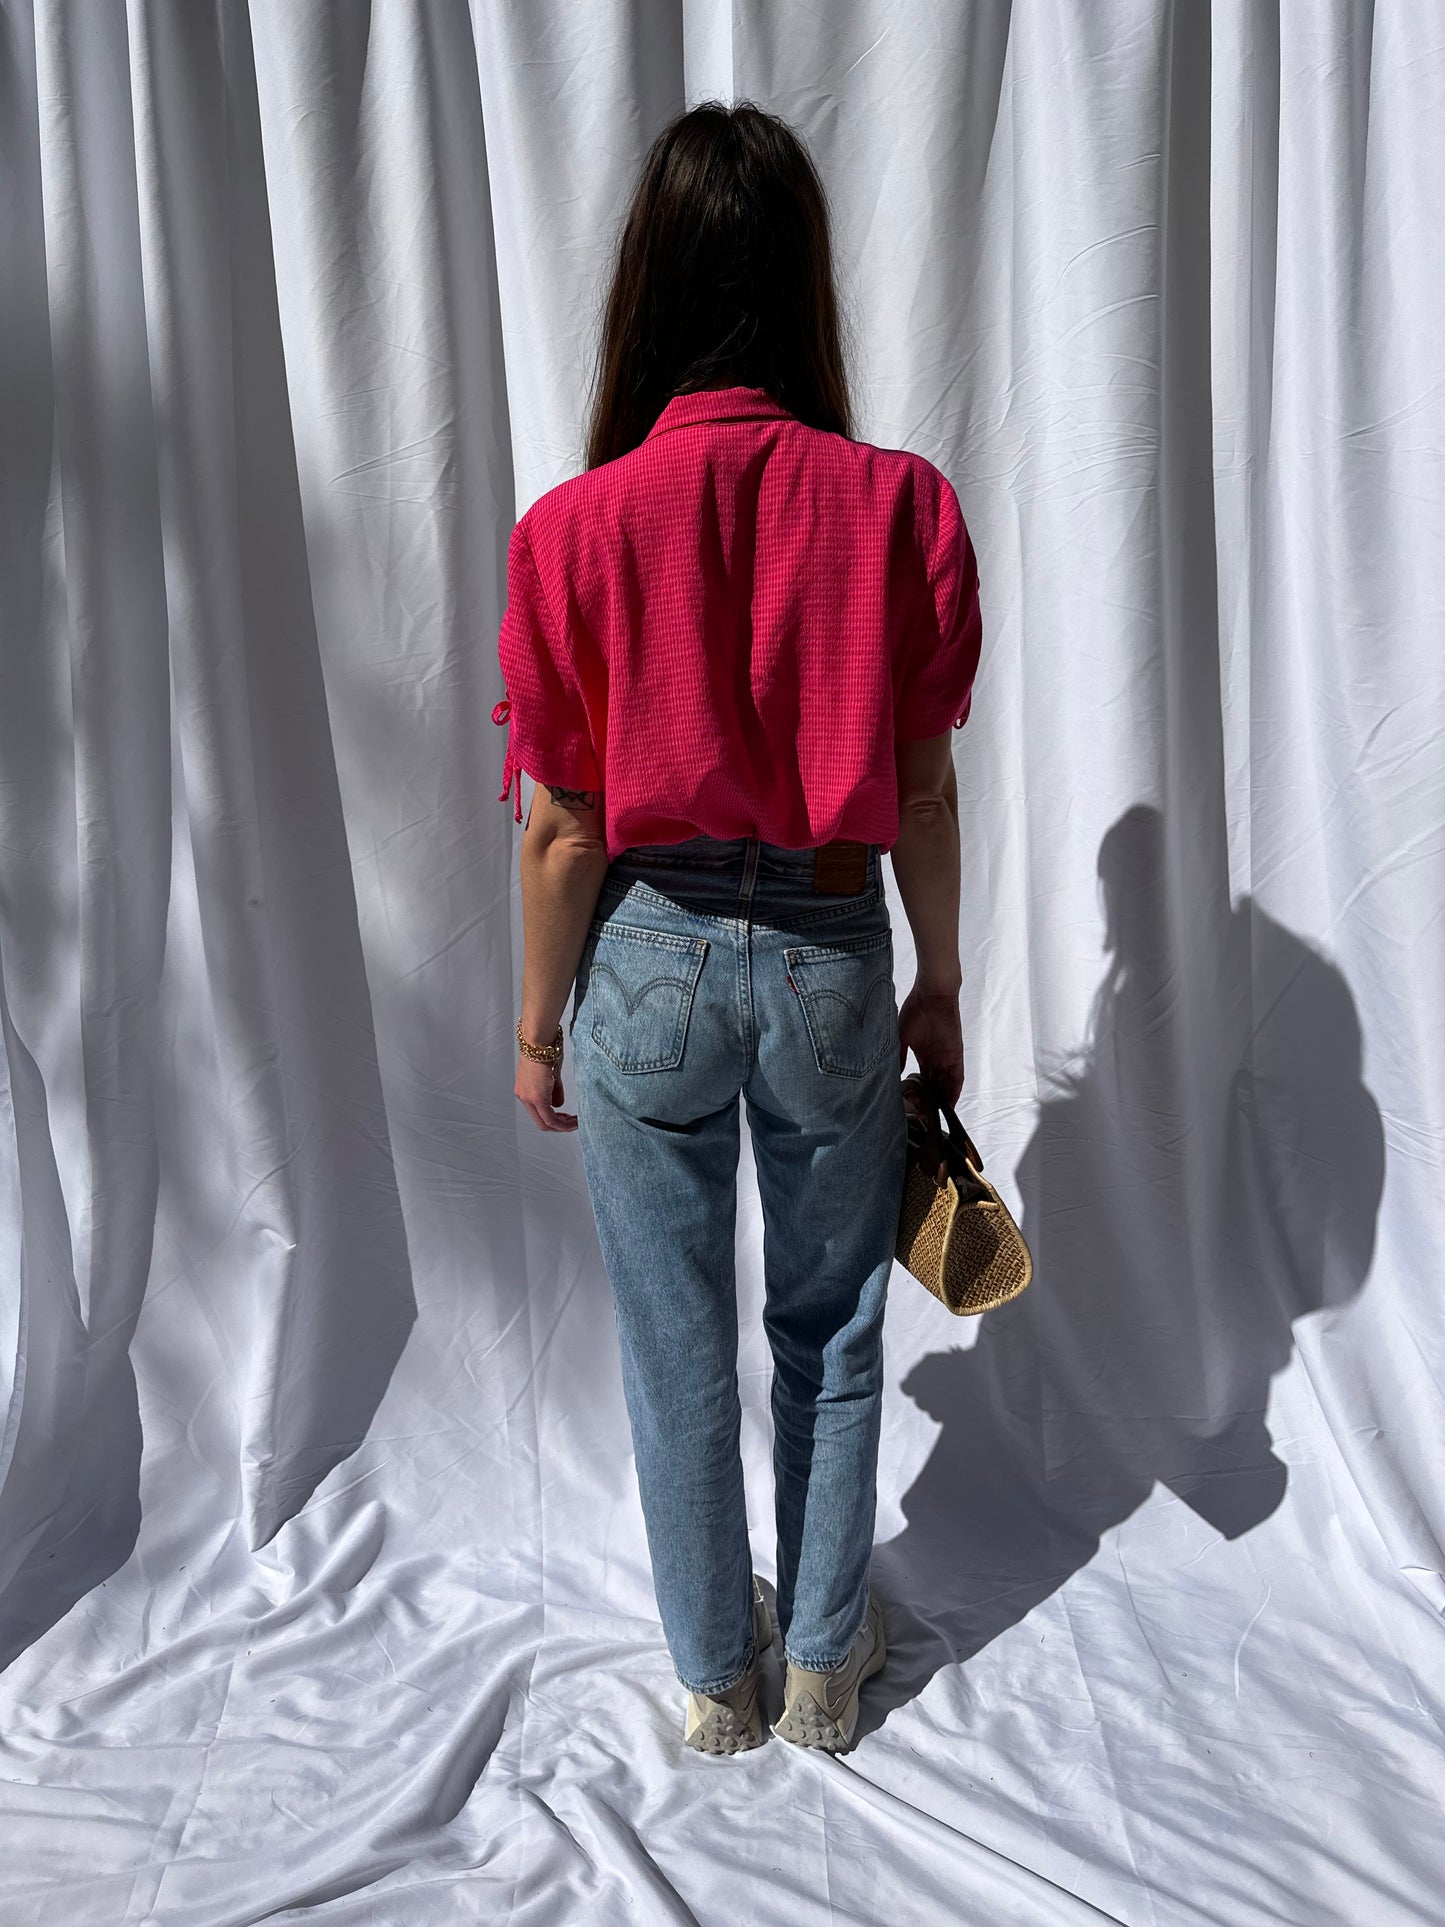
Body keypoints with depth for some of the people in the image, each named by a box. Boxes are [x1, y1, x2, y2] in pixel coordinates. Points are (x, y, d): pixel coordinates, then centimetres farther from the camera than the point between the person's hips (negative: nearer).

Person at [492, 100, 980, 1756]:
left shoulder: (574, 528, -12)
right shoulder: (900, 506, -9)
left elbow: (561, 829, -9)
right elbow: (924, 793, -4)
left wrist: (538, 1024, 6)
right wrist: (939, 987, 10)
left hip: (651, 964, -1)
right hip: (833, 958, 1)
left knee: (679, 1342, 18)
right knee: (831, 1329, 21)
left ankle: (717, 1674, 40)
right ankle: (826, 1660, 40)